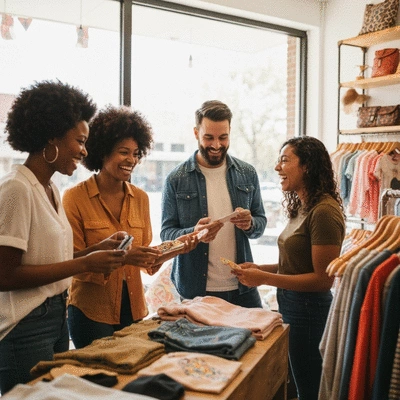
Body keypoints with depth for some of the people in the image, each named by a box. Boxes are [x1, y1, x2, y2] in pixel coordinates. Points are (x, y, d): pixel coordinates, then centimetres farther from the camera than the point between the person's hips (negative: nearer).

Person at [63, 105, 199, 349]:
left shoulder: (141, 198, 5)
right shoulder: (75, 198, -10)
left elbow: (146, 260, 9)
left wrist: (174, 249, -10)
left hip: (134, 308, 5)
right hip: (91, 312, -4)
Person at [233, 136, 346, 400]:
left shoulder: (324, 212, -21)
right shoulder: (302, 208, 7)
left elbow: (323, 279, -22)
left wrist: (265, 278, -21)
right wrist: (259, 268, 1)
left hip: (309, 310, -9)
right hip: (291, 306, 9)